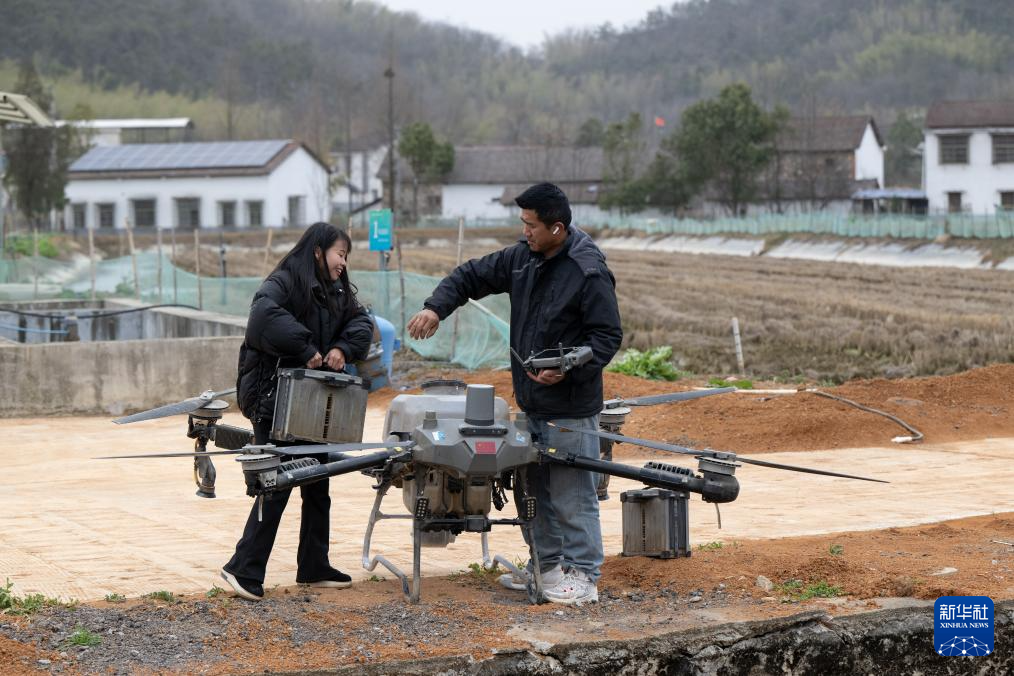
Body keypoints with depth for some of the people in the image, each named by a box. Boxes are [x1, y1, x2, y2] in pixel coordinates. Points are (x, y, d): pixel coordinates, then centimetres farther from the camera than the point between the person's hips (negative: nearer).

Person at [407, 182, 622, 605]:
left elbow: (608, 336, -15)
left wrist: (568, 368, -26)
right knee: (538, 490, 17)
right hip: (533, 403, 9)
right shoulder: (522, 259, 7)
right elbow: (472, 276, 16)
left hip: (571, 408, -8)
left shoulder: (589, 272, -16)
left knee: (573, 495, -4)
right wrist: (437, 306, -1)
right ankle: (546, 566, 28)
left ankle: (583, 576, 4)